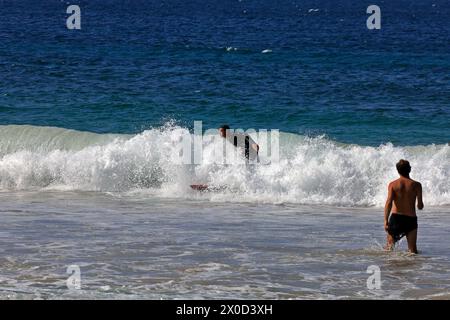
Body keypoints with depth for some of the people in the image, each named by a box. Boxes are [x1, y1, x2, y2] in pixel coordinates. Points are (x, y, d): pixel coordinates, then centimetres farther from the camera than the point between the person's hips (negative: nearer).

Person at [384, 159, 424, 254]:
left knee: (389, 245, 14)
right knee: (412, 250, 1)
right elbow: (420, 206, -1)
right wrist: (419, 205, 23)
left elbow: (389, 202, -14)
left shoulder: (392, 185, -2)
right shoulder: (416, 185, -3)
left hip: (396, 217, 1)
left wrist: (386, 220, -16)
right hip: (411, 218, -1)